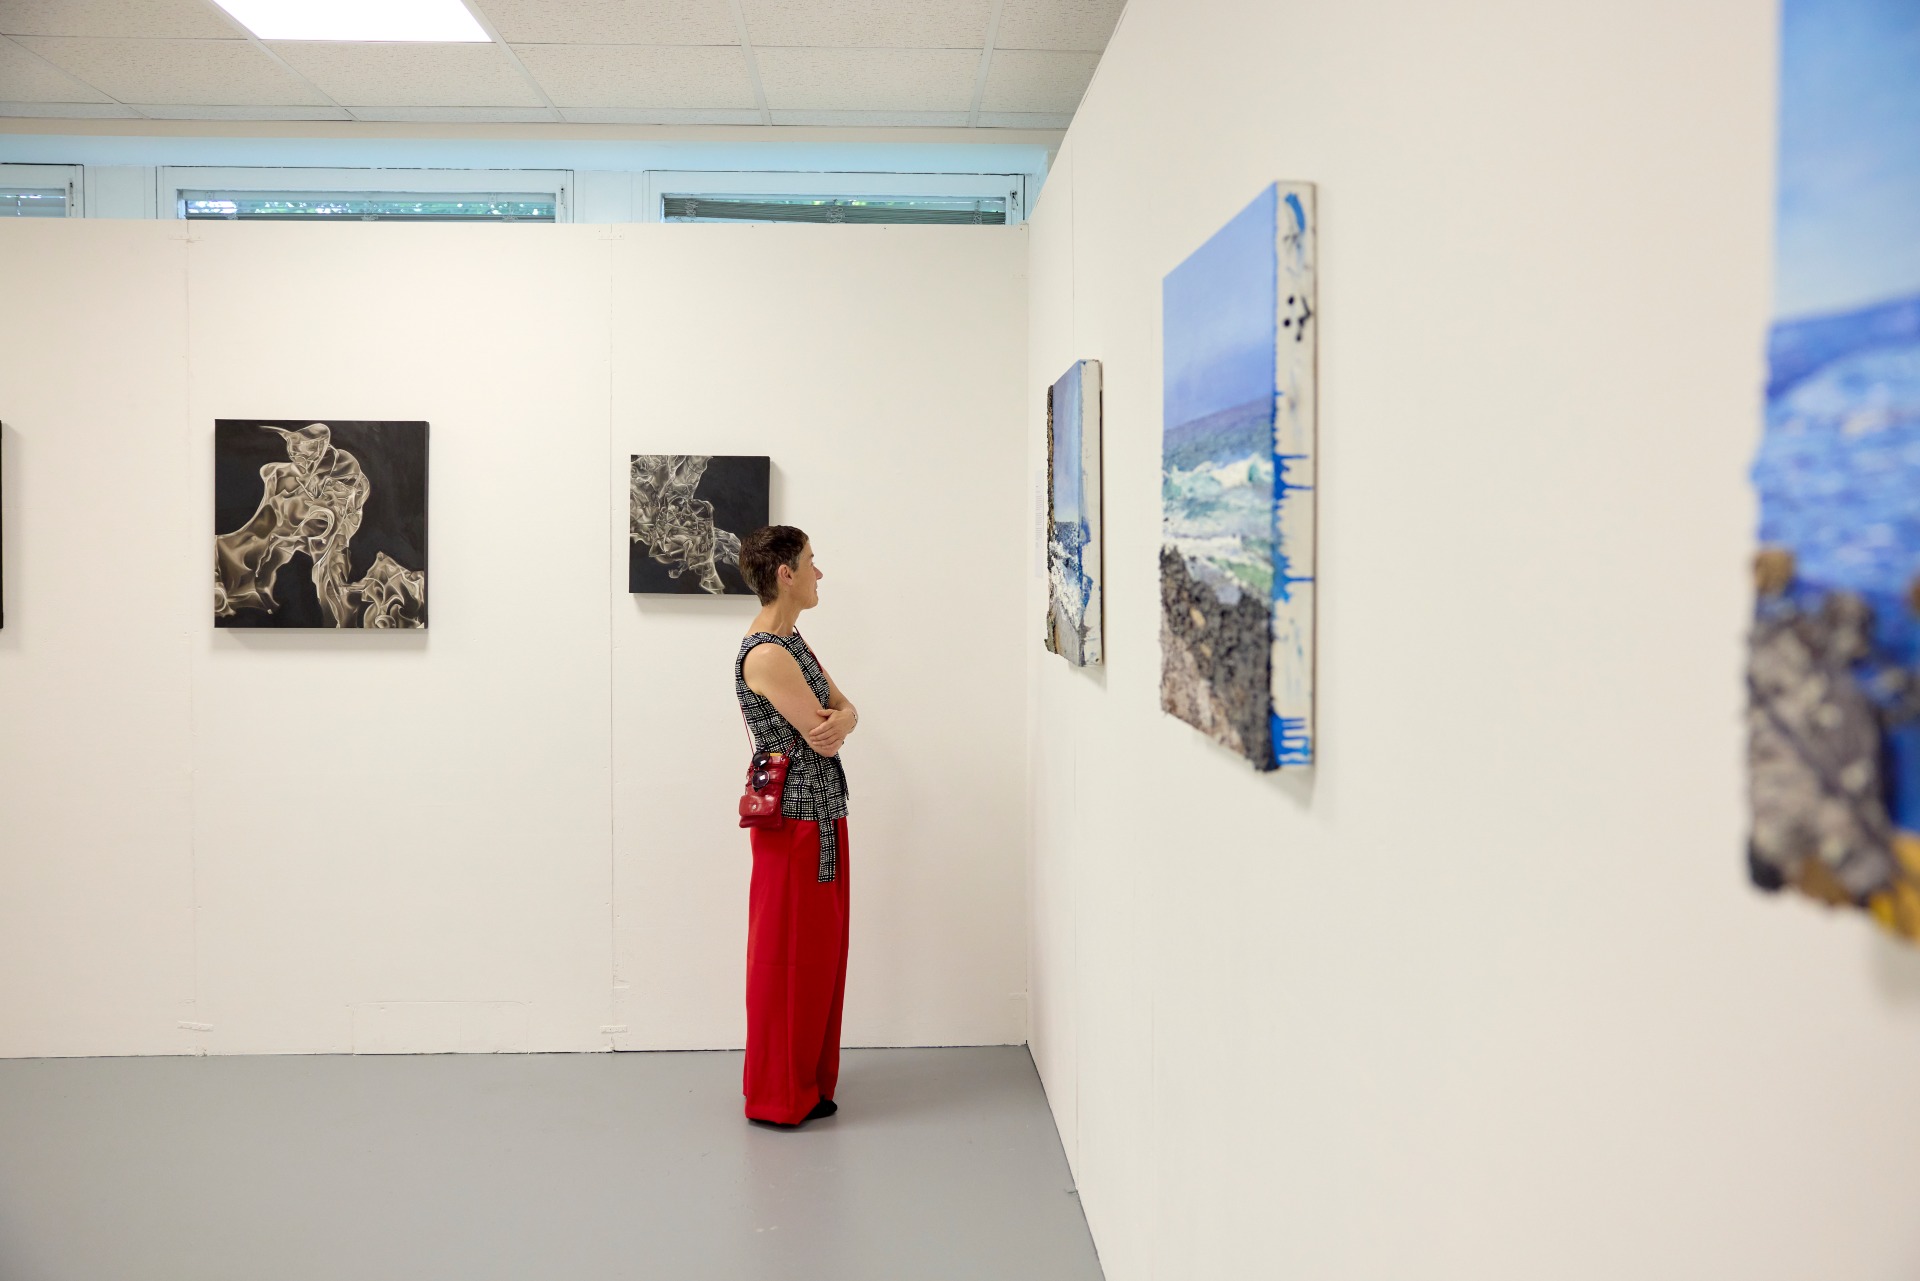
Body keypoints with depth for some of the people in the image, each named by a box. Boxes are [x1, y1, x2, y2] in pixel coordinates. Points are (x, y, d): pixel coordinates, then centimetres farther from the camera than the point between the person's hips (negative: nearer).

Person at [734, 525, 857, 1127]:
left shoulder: (792, 641, 12)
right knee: (789, 954, 2)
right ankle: (780, 1095, 15)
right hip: (794, 820, -10)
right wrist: (831, 722, 1)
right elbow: (822, 737, -21)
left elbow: (846, 711, 7)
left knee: (820, 948, 17)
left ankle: (808, 1077, 30)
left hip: (822, 815, 10)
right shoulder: (765, 654, -20)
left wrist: (837, 719, -15)